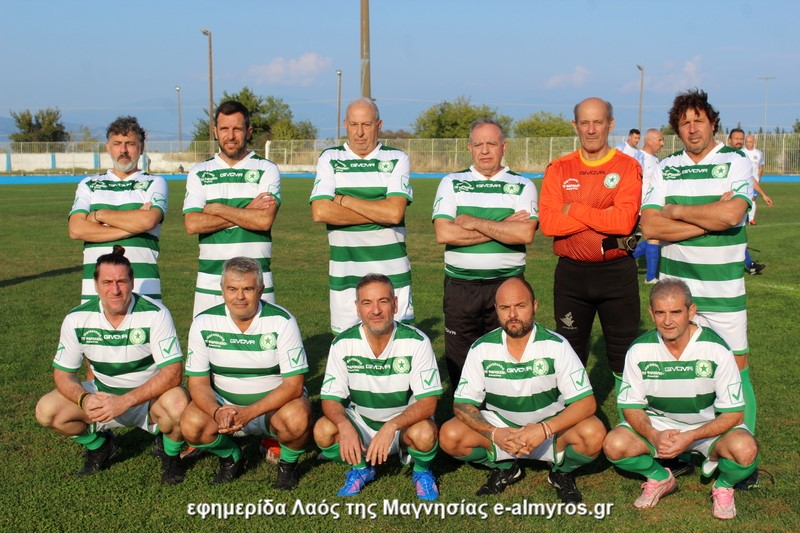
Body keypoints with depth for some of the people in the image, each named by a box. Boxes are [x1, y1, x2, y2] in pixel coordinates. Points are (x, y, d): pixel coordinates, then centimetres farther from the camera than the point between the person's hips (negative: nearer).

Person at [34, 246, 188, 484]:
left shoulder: (155, 314, -22)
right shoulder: (77, 319, -11)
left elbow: (173, 372, -26)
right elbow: (63, 372, -4)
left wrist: (125, 401, -37)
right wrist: (84, 399, -27)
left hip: (150, 397, -3)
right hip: (103, 395, 4)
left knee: (177, 403, -36)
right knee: (47, 411, -17)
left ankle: (171, 454, 0)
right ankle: (99, 446, 13)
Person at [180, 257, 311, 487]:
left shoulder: (282, 321, -16)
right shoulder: (204, 323, -8)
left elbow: (293, 384, -18)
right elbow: (198, 382, -6)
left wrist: (249, 412, -31)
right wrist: (218, 412, -28)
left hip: (274, 406, -2)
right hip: (224, 405, 3)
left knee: (297, 418, -35)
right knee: (192, 424, -27)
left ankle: (288, 464, 0)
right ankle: (230, 458, 7)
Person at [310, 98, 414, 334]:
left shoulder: (397, 159, 5)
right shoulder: (329, 159, 6)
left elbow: (395, 212, -10)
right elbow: (320, 212, -9)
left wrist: (344, 200, -6)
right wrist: (379, 213, -9)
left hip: (392, 272, 0)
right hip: (344, 272, 1)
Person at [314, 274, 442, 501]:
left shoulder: (416, 341, -19)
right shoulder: (343, 343, -12)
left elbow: (428, 401, -21)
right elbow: (331, 399, -11)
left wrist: (391, 427, -38)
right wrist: (345, 426, -34)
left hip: (405, 423, -2)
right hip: (361, 422, 2)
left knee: (424, 433, -35)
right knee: (323, 431, -26)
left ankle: (421, 471, 2)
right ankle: (361, 468, 6)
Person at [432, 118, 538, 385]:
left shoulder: (522, 186, 6)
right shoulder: (451, 183, 8)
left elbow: (525, 233, -12)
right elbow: (443, 233, -9)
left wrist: (474, 222, -11)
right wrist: (503, 227, -8)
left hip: (507, 283, -1)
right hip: (460, 285, 1)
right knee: (459, 360, 5)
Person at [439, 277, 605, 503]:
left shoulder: (556, 346, -15)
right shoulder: (482, 349, -10)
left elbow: (586, 402, -18)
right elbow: (463, 404, -8)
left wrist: (544, 429, -34)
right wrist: (494, 434, -27)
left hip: (552, 427, -2)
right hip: (501, 426, 2)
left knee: (593, 434, -32)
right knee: (450, 436, -23)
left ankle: (562, 472, 4)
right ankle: (504, 467, 7)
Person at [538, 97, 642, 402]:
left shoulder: (628, 168, -3)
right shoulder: (558, 170, 2)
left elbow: (625, 220, -17)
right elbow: (548, 222, -11)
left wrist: (574, 209, -13)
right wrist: (603, 217, -16)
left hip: (617, 271, -2)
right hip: (571, 271, 2)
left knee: (623, 352, 8)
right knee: (570, 351, 14)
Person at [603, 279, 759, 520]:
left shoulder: (716, 349, -22)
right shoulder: (639, 351, -15)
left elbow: (732, 413, -18)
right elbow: (632, 406, -7)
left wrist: (690, 437, -32)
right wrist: (654, 436, -29)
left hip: (711, 425, -2)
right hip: (659, 424, 2)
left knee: (745, 449, -34)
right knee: (614, 445, -24)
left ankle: (723, 486, 3)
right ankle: (661, 479, 7)